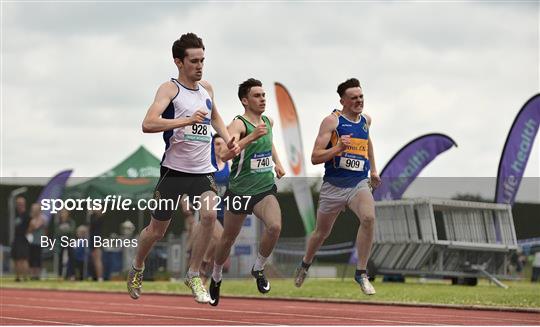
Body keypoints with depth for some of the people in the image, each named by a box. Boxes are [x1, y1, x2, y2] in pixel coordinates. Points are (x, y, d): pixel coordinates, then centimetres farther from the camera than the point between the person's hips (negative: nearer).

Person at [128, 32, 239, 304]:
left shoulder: (207, 88, 9)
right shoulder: (170, 89, -11)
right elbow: (148, 124, -26)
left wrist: (228, 139, 13)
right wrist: (187, 120, -33)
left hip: (203, 170, 4)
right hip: (174, 169, -4)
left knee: (209, 215, -22)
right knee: (157, 230, 8)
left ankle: (193, 274, -7)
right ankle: (137, 269, 37)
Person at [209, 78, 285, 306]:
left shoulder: (269, 122, 6)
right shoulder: (238, 124, -16)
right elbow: (225, 154, -35)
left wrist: (278, 163, 22)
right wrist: (252, 136, -44)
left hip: (265, 189, 4)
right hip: (240, 190, -4)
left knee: (275, 226, -24)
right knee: (228, 238, 12)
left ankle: (259, 269, -1)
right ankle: (216, 277, 39)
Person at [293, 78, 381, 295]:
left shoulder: (366, 120, 8)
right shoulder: (332, 121, -9)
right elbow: (315, 157, -14)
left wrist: (373, 169, 33)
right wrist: (337, 149, -28)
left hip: (359, 183, 3)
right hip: (333, 185, -3)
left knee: (369, 218, -27)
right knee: (322, 232, 13)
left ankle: (361, 273, -17)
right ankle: (305, 265, 45)